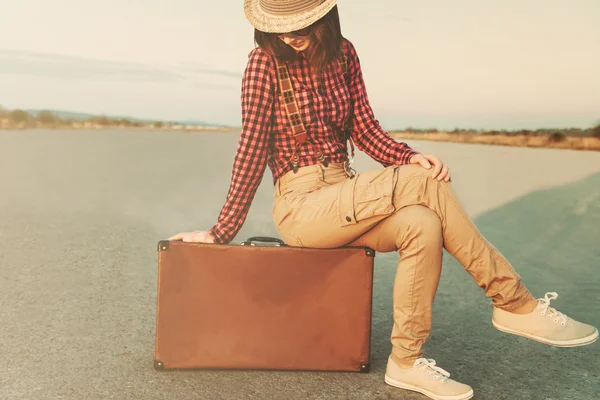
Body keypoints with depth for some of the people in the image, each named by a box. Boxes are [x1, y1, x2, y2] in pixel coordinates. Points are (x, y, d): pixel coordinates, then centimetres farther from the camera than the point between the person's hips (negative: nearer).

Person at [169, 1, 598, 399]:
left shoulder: (342, 53, 6)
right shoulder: (265, 61, -9)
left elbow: (364, 130, 6)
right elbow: (253, 149, -8)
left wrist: (409, 157, -13)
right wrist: (224, 231, -7)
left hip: (344, 202, 5)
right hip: (301, 204, -5)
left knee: (422, 225, -27)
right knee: (425, 184, -25)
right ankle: (515, 303, -15)